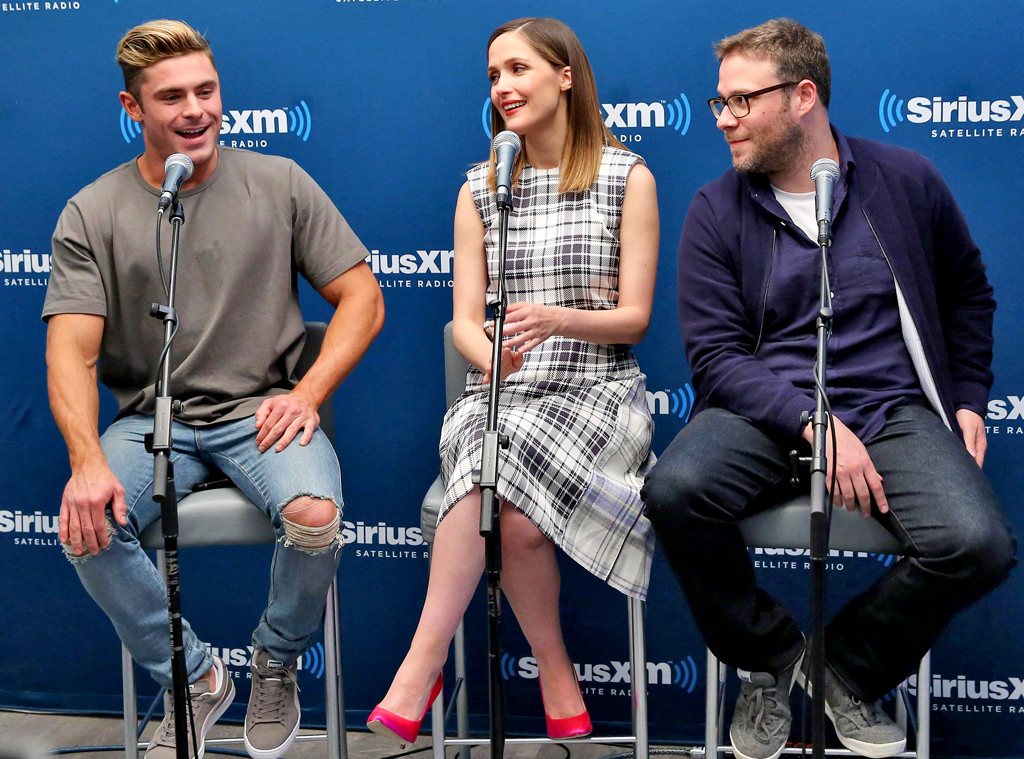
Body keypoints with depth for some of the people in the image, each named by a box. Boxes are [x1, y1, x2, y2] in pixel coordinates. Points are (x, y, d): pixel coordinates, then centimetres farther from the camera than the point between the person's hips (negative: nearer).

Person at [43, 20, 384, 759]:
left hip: (261, 412, -1)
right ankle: (195, 679, -1)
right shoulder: (93, 214, 1)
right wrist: (87, 460, -25)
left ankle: (277, 664, 4)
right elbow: (71, 353, -7)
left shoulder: (279, 183, 3)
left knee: (315, 516, -31)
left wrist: (307, 393, -12)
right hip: (150, 417, 1)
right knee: (85, 525, -28)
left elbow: (362, 297, 4)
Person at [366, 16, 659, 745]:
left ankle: (418, 675, -22)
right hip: (500, 395, 2)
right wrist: (494, 355, -15)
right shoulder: (481, 188, 13)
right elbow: (465, 319, 8)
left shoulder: (627, 177, 4)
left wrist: (555, 319, -21)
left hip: (597, 392, -2)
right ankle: (557, 680, -18)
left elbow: (634, 318, -1)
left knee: (495, 484, -33)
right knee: (514, 511, -33)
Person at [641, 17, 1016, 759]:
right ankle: (769, 657, -2)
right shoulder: (716, 212, 2)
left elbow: (967, 294, 20)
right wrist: (813, 424, -19)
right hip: (764, 409, 0)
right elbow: (715, 356, -5)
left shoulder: (905, 180, 5)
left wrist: (969, 401, 9)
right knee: (673, 491, -32)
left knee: (979, 543, -27)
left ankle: (851, 666, 4)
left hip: (893, 407, 1)